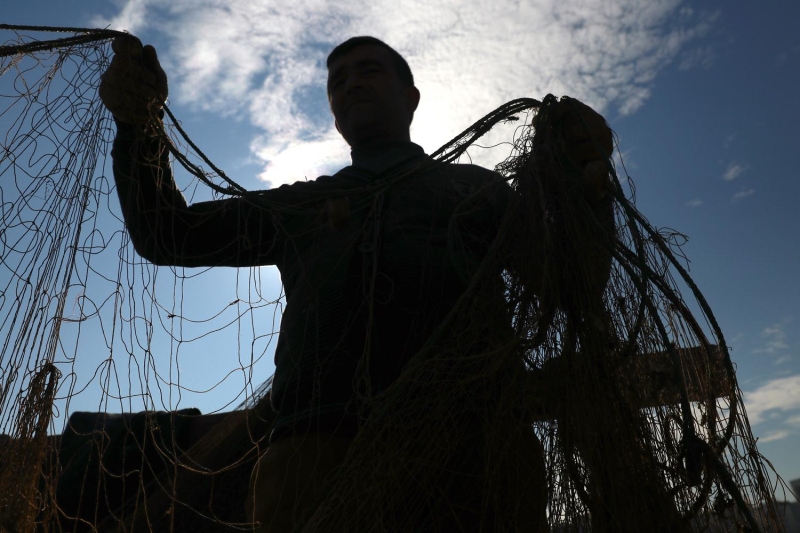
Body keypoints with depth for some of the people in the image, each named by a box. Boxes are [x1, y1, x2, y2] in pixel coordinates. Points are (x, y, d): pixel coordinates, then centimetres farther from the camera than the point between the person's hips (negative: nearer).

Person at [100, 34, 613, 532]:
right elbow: (168, 236, 23)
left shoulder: (476, 187, 21)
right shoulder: (302, 205, 25)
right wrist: (140, 125, 9)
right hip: (316, 450, 2)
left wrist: (585, 181, -4)